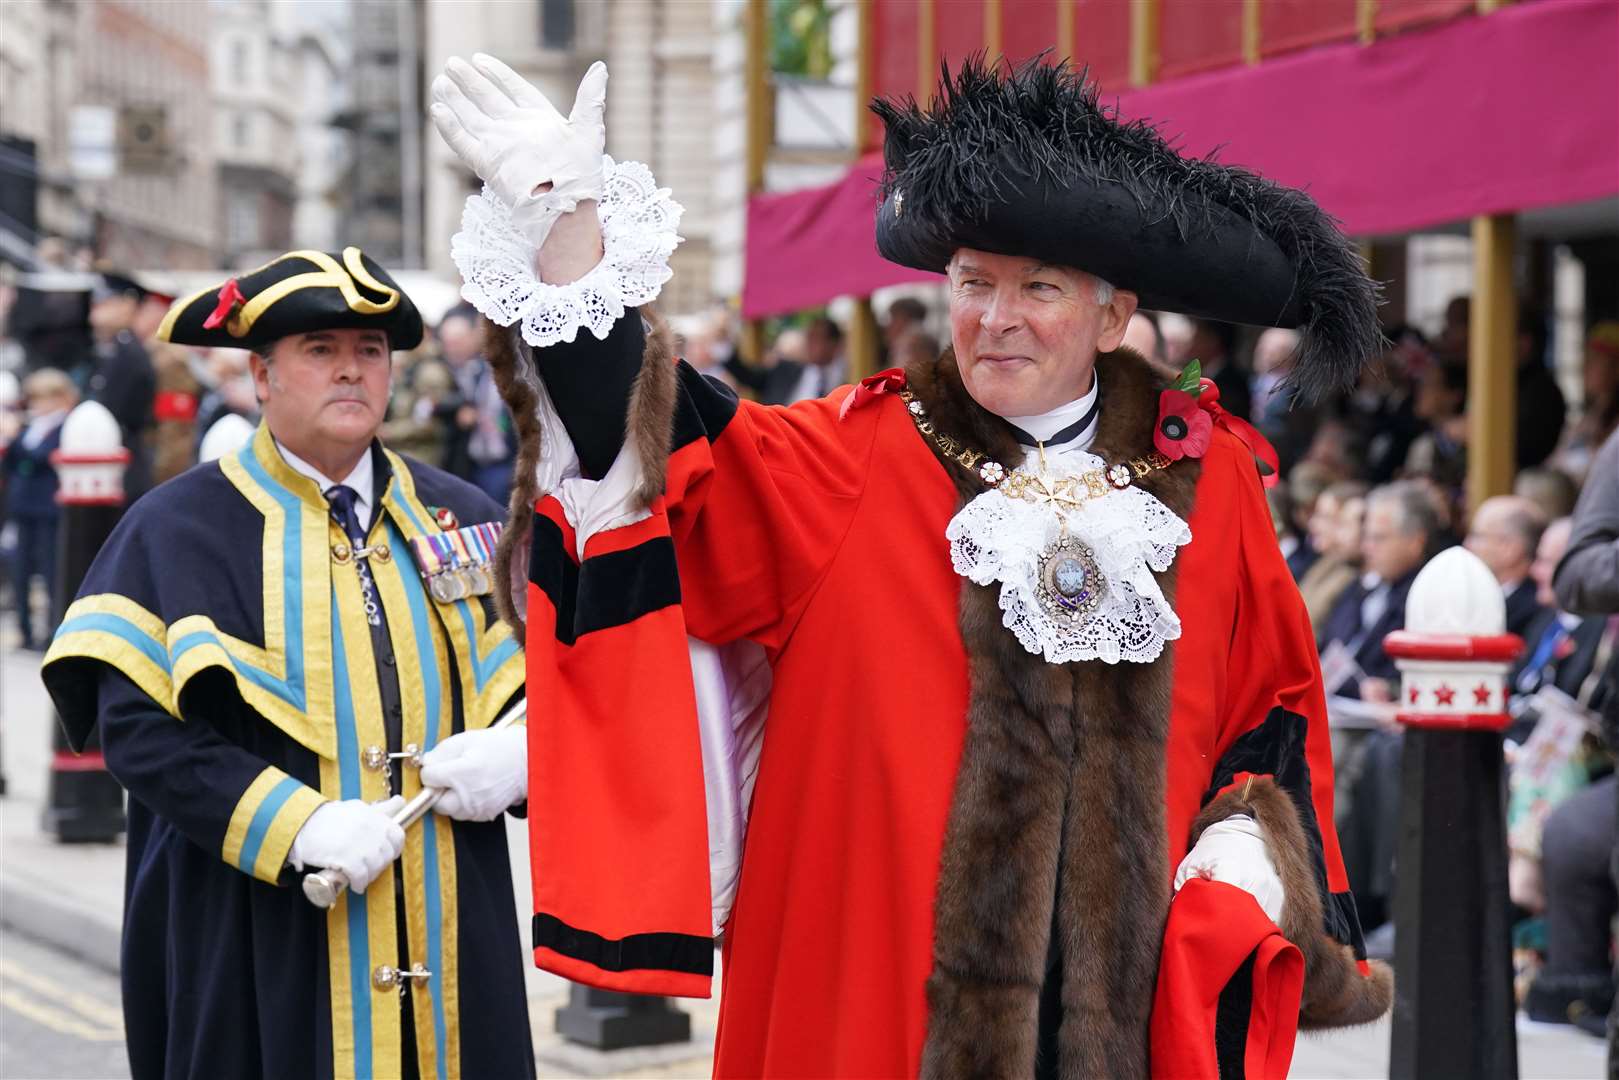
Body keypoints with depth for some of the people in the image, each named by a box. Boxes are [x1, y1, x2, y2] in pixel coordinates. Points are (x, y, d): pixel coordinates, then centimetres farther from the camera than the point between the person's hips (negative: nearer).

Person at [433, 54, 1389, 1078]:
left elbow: (1277, 705, 15)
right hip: (880, 984, -1)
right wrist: (565, 213, -18)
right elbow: (654, 445, -10)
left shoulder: (1208, 481, 6)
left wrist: (1253, 845, -2)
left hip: (1136, 987, 1)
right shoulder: (858, 460, 2)